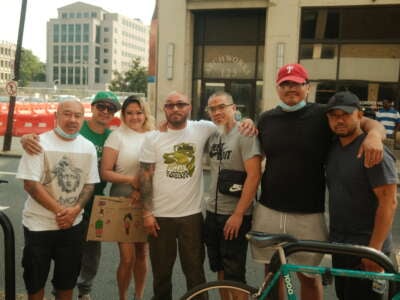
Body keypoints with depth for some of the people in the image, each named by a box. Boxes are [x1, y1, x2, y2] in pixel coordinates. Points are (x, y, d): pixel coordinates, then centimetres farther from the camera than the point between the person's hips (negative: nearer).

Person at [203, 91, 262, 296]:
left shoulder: (245, 134, -13)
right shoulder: (213, 135, 8)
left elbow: (254, 175, -18)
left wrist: (238, 214, -19)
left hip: (234, 215, -7)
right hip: (212, 212, 7)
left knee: (234, 275, 2)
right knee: (219, 269, 18)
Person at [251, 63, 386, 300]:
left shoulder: (323, 115, -3)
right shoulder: (266, 118, 7)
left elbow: (370, 122, -5)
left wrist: (375, 134, -26)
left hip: (308, 215, -2)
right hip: (269, 211, 3)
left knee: (309, 276, 12)